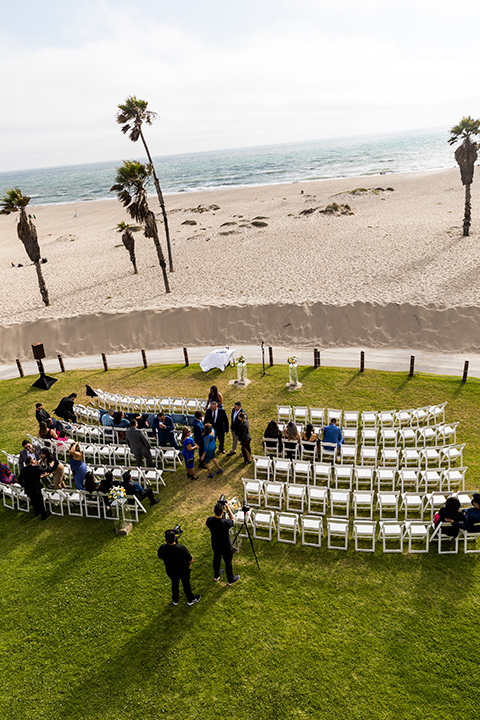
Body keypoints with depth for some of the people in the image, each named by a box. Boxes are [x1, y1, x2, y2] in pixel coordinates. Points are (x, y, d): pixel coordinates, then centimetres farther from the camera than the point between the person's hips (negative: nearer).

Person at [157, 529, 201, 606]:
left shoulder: (162, 548, -31)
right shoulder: (181, 548, -40)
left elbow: (160, 557, -7)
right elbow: (190, 560, -27)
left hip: (170, 571, 2)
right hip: (183, 571, -2)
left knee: (174, 583, 32)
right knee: (186, 584, 27)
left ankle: (175, 600, 57)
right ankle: (190, 599, 52)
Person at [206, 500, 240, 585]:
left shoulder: (209, 520, -25)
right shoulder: (225, 523, -37)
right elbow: (233, 520, -14)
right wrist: (228, 508, -15)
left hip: (215, 545, 4)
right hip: (226, 547, -4)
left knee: (216, 559, 29)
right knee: (228, 562, 19)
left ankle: (216, 575, 53)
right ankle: (230, 579, 40)